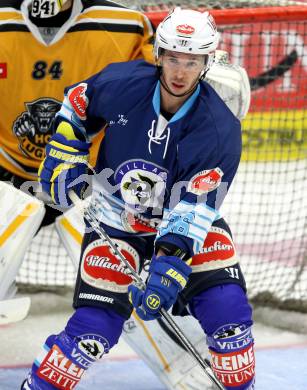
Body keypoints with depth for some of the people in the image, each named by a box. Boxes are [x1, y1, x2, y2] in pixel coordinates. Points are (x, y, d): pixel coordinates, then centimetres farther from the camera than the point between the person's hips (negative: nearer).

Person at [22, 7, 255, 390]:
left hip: (191, 220, 0)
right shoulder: (120, 84, -20)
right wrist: (63, 154, -5)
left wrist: (168, 267, -38)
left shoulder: (220, 129, -24)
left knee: (228, 312, -15)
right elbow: (77, 101, 4)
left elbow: (193, 210, -29)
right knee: (94, 326, -12)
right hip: (115, 224, 0)